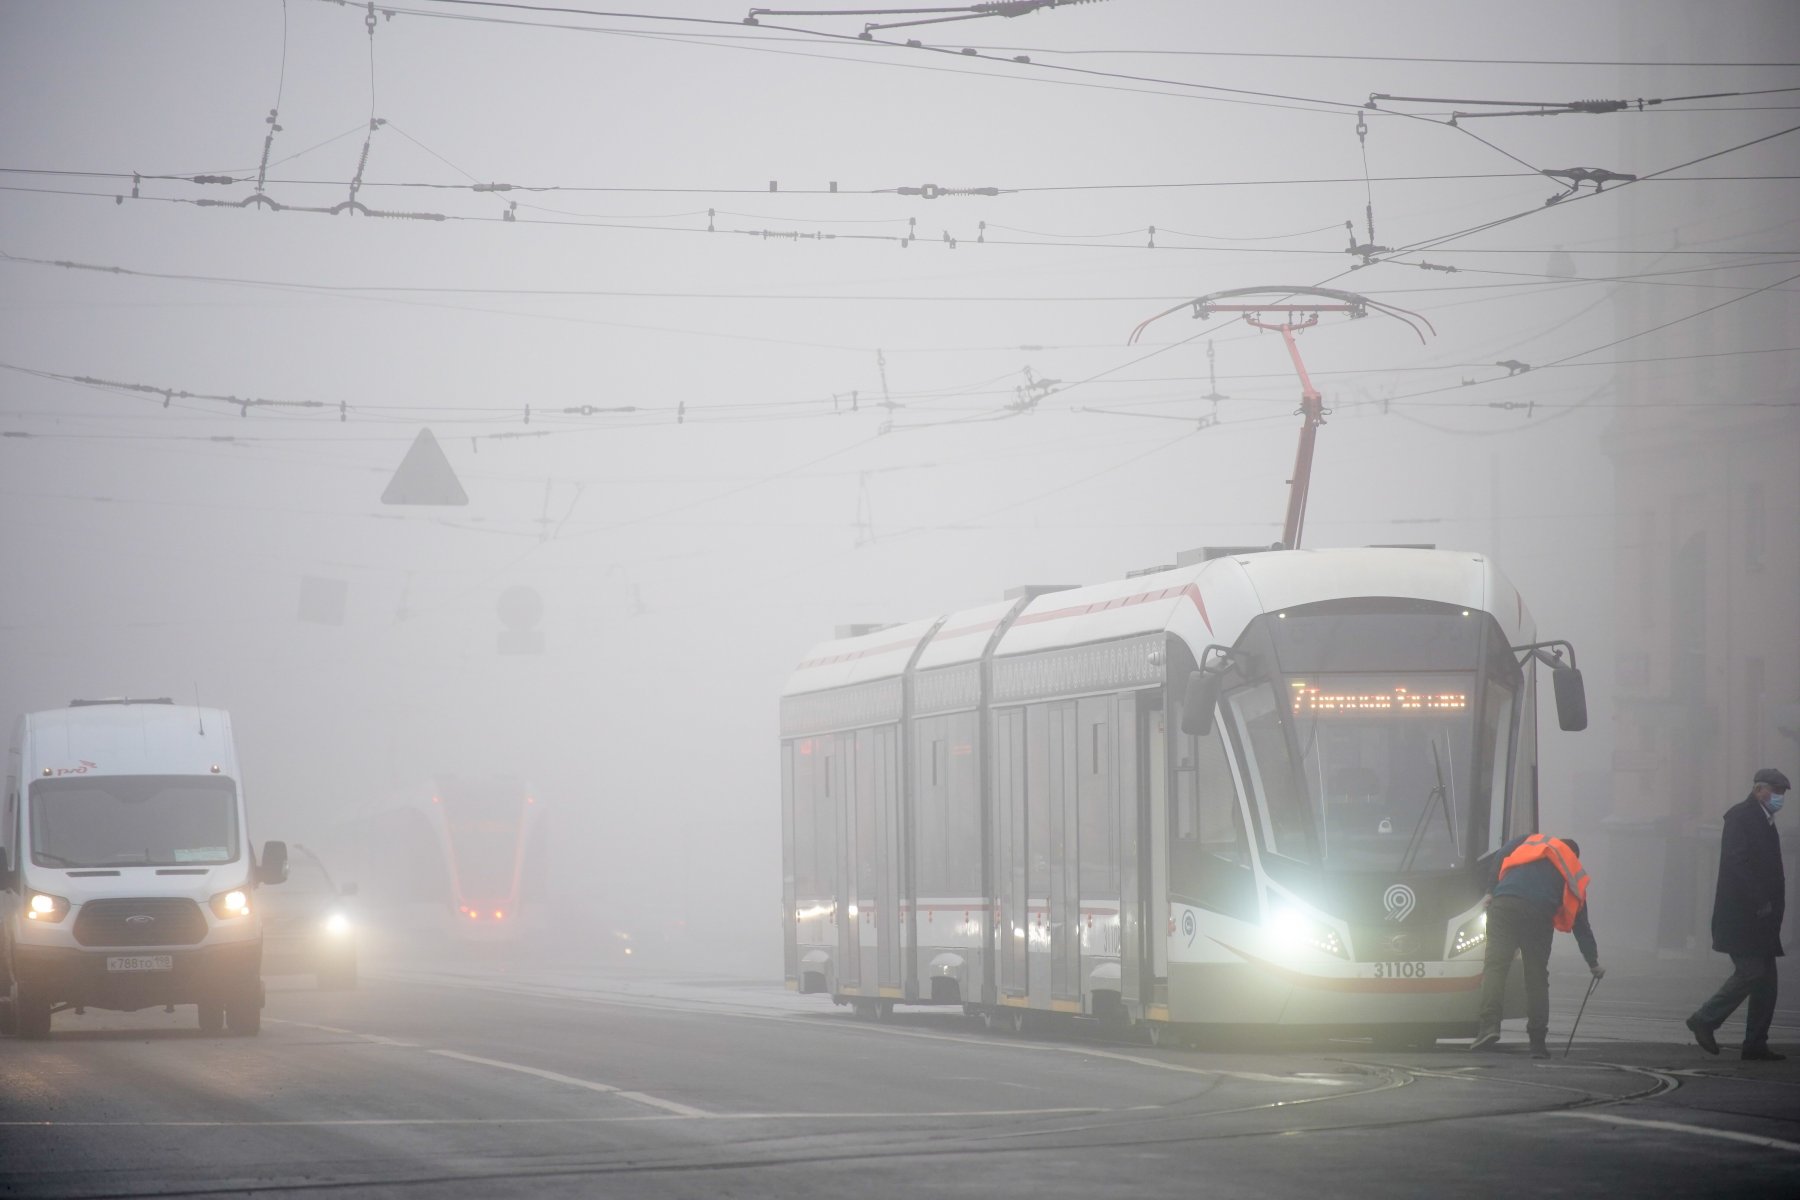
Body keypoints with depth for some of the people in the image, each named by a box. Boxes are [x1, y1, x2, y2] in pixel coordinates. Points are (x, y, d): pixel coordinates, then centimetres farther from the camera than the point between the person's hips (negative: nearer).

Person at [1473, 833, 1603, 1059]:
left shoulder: (1534, 840, 28)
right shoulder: (1574, 873, 29)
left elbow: (1502, 856, 10)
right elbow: (1581, 924, 31)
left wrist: (1491, 890, 14)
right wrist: (1593, 963, 38)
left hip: (1504, 905, -1)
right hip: (1539, 915, 1)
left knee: (1495, 965, -7)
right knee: (1537, 977, 11)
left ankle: (1489, 1024, -27)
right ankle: (1537, 1042, 8)